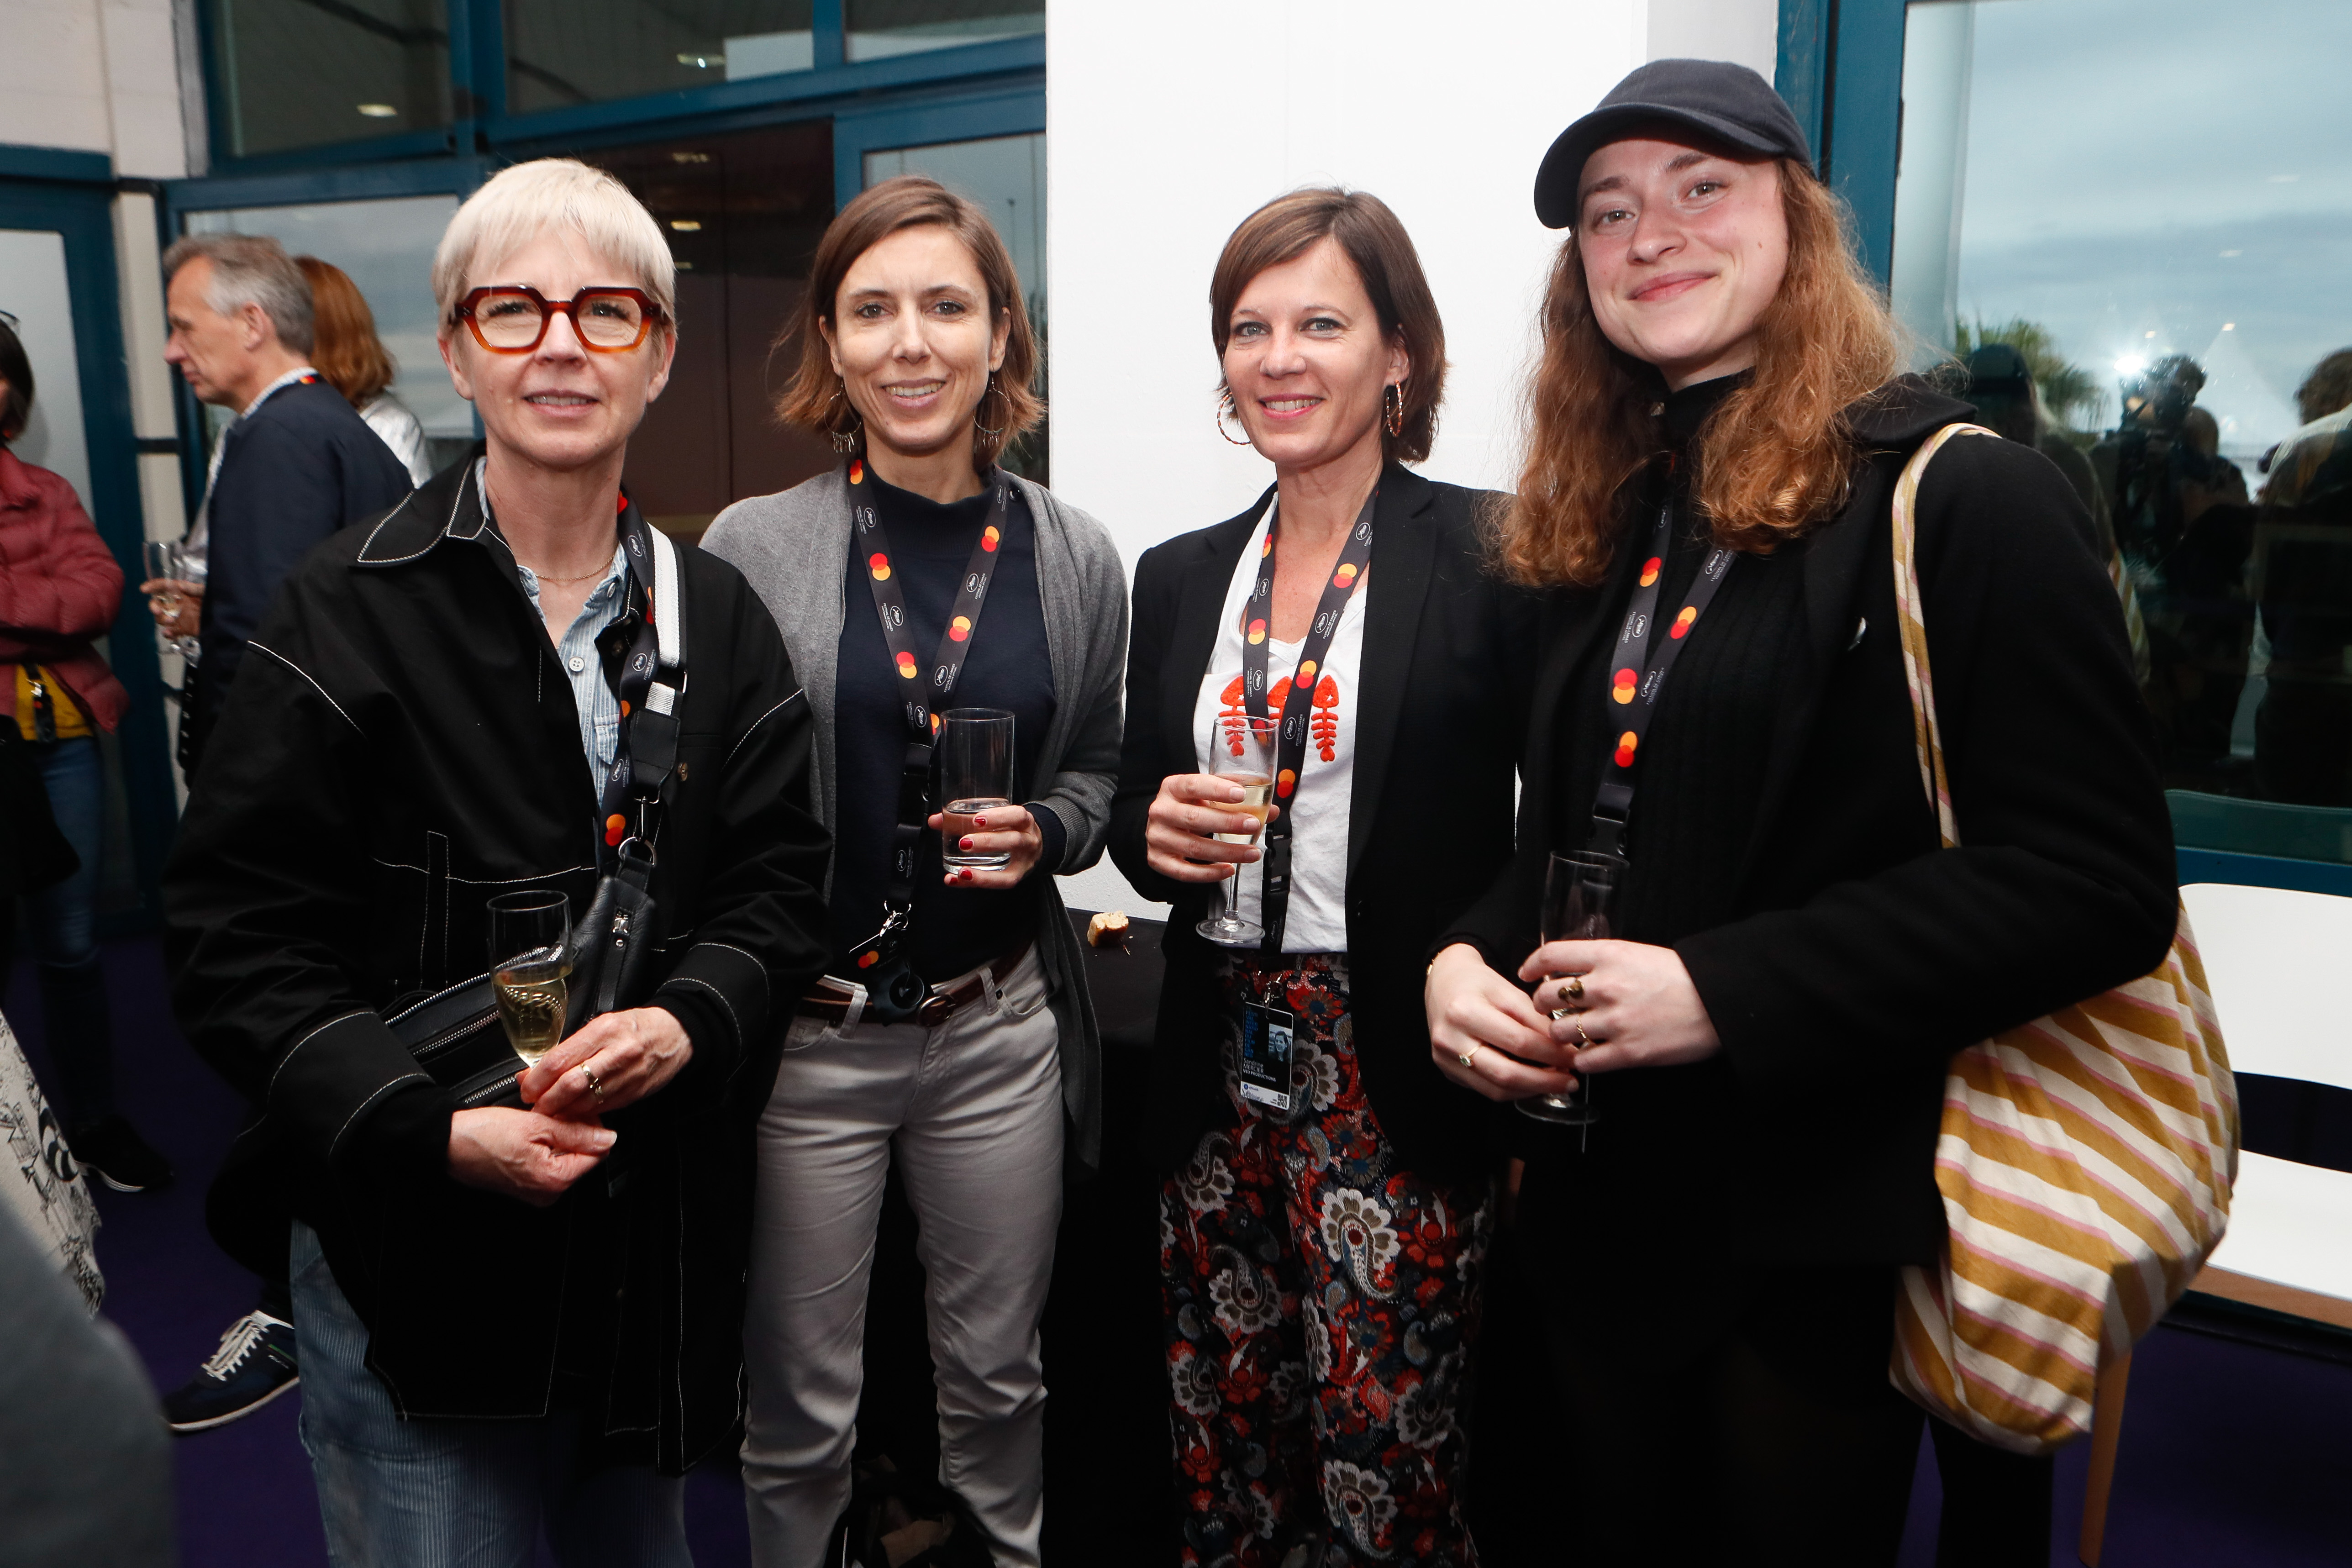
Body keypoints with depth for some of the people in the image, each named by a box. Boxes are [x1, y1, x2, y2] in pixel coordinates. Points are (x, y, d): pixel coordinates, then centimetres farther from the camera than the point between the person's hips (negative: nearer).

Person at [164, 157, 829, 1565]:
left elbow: (780, 880, 2)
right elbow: (239, 933, -11)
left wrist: (689, 1023, -17)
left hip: (663, 1236, 4)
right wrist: (431, 1130, -22)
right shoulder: (352, 610, -10)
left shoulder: (716, 617, 2)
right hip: (415, 1246, -3)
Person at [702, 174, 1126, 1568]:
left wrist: (1043, 832, -10)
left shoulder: (1075, 557, 0)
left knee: (999, 1374, 20)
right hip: (803, 1035, -2)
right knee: (801, 1403, 14)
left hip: (1002, 1027, 2)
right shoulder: (751, 549, -7)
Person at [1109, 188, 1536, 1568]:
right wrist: (1159, 835, -6)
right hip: (1221, 1075, 5)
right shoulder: (1180, 577, 9)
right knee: (1225, 1457, 16)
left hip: (1407, 1078, -4)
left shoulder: (1492, 551, -6)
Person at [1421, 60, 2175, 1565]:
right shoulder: (1607, 523, 8)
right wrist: (1467, 957, -6)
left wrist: (1729, 992, -23)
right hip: (1603, 1210, 6)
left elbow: (2097, 881, -17)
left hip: (1821, 1230, -6)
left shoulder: (1959, 498, -11)